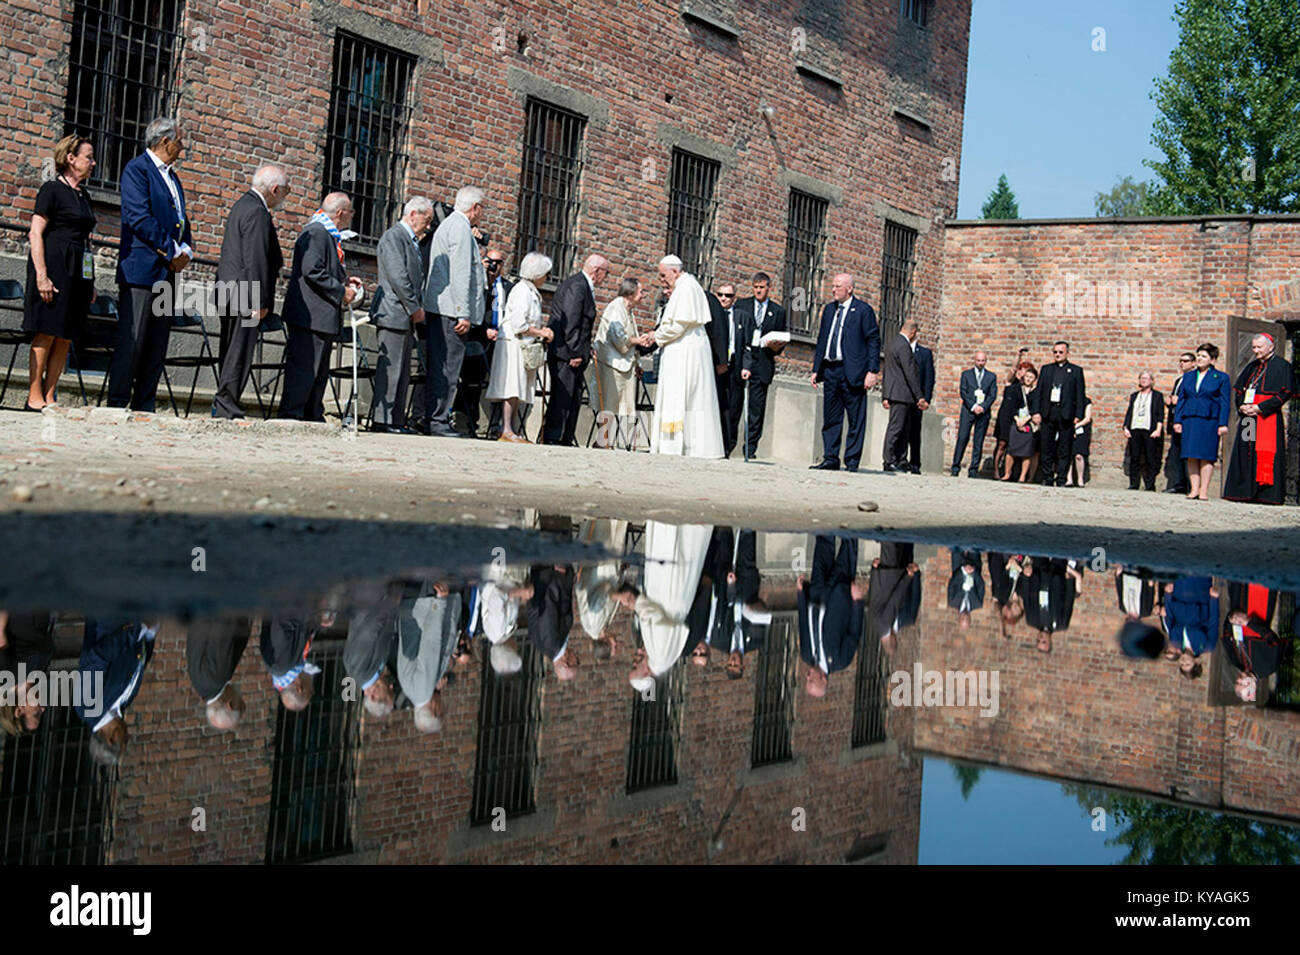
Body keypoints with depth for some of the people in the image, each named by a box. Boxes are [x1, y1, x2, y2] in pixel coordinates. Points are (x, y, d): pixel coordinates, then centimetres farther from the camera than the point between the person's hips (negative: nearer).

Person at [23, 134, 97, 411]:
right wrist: (42, 275, -18)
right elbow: (36, 234, -10)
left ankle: (49, 397, 8)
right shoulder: (52, 189, -4)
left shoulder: (84, 195, 18)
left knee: (65, 338, 4)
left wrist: (91, 282, 17)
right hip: (54, 266, -7)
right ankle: (34, 398, -2)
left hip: (79, 272, 7)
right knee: (46, 335, -6)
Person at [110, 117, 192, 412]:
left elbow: (181, 220, 23)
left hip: (167, 271, 8)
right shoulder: (137, 169, -5)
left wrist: (185, 250, 2)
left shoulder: (171, 177, 21)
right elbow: (140, 217, -15)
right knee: (132, 340, -8)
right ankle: (117, 404, -3)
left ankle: (144, 407, 10)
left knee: (158, 344, 6)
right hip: (141, 269, -8)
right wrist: (172, 252, -14)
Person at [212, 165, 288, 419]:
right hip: (244, 294, -10)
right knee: (239, 352, -6)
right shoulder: (257, 212, -15)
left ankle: (223, 405, 17)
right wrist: (260, 302, -18)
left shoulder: (243, 204, 19)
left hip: (229, 293, 10)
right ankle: (227, 406, -5)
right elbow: (255, 260, -19)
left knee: (231, 350, 13)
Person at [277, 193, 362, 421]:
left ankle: (313, 416, 19)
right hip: (311, 315, -11)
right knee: (304, 368, -9)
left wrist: (344, 280, 13)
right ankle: (290, 415, -6)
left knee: (320, 371, 13)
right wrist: (341, 291, -16)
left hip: (323, 317, 11)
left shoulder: (328, 234, 19)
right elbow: (312, 271, -22)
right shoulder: (315, 232, -13)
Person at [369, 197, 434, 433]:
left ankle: (396, 420, 11)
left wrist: (418, 309, 12)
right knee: (389, 369, -9)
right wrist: (415, 309, -14)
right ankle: (381, 420, -8)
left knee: (402, 372, 9)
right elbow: (397, 277, -17)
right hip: (394, 314, -10)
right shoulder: (393, 237, -8)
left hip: (407, 317, 10)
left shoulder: (412, 241, 21)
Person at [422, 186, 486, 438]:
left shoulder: (446, 225, 23)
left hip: (437, 309, 10)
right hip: (452, 311, -10)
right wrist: (464, 313, -19)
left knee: (439, 368, 10)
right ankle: (438, 421, -10)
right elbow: (460, 274, -17)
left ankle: (435, 419, 11)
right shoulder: (461, 228, -10)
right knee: (447, 369, -9)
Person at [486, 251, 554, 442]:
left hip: (524, 347, 10)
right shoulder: (522, 290, -11)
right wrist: (541, 332, -9)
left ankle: (512, 431, 7)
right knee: (511, 389, -12)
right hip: (513, 345, -10)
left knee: (518, 391, 7)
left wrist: (542, 329, 8)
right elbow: (518, 325, -18)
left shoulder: (531, 292, 20)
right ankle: (506, 431, -15)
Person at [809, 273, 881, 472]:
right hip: (830, 370, 6)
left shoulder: (863, 310, -2)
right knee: (831, 418, 7)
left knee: (856, 420, -1)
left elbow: (873, 341, -4)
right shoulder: (829, 309, 17)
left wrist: (872, 371, -11)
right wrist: (816, 369, 14)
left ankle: (852, 461, 3)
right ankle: (830, 459, 12)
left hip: (852, 372, -6)